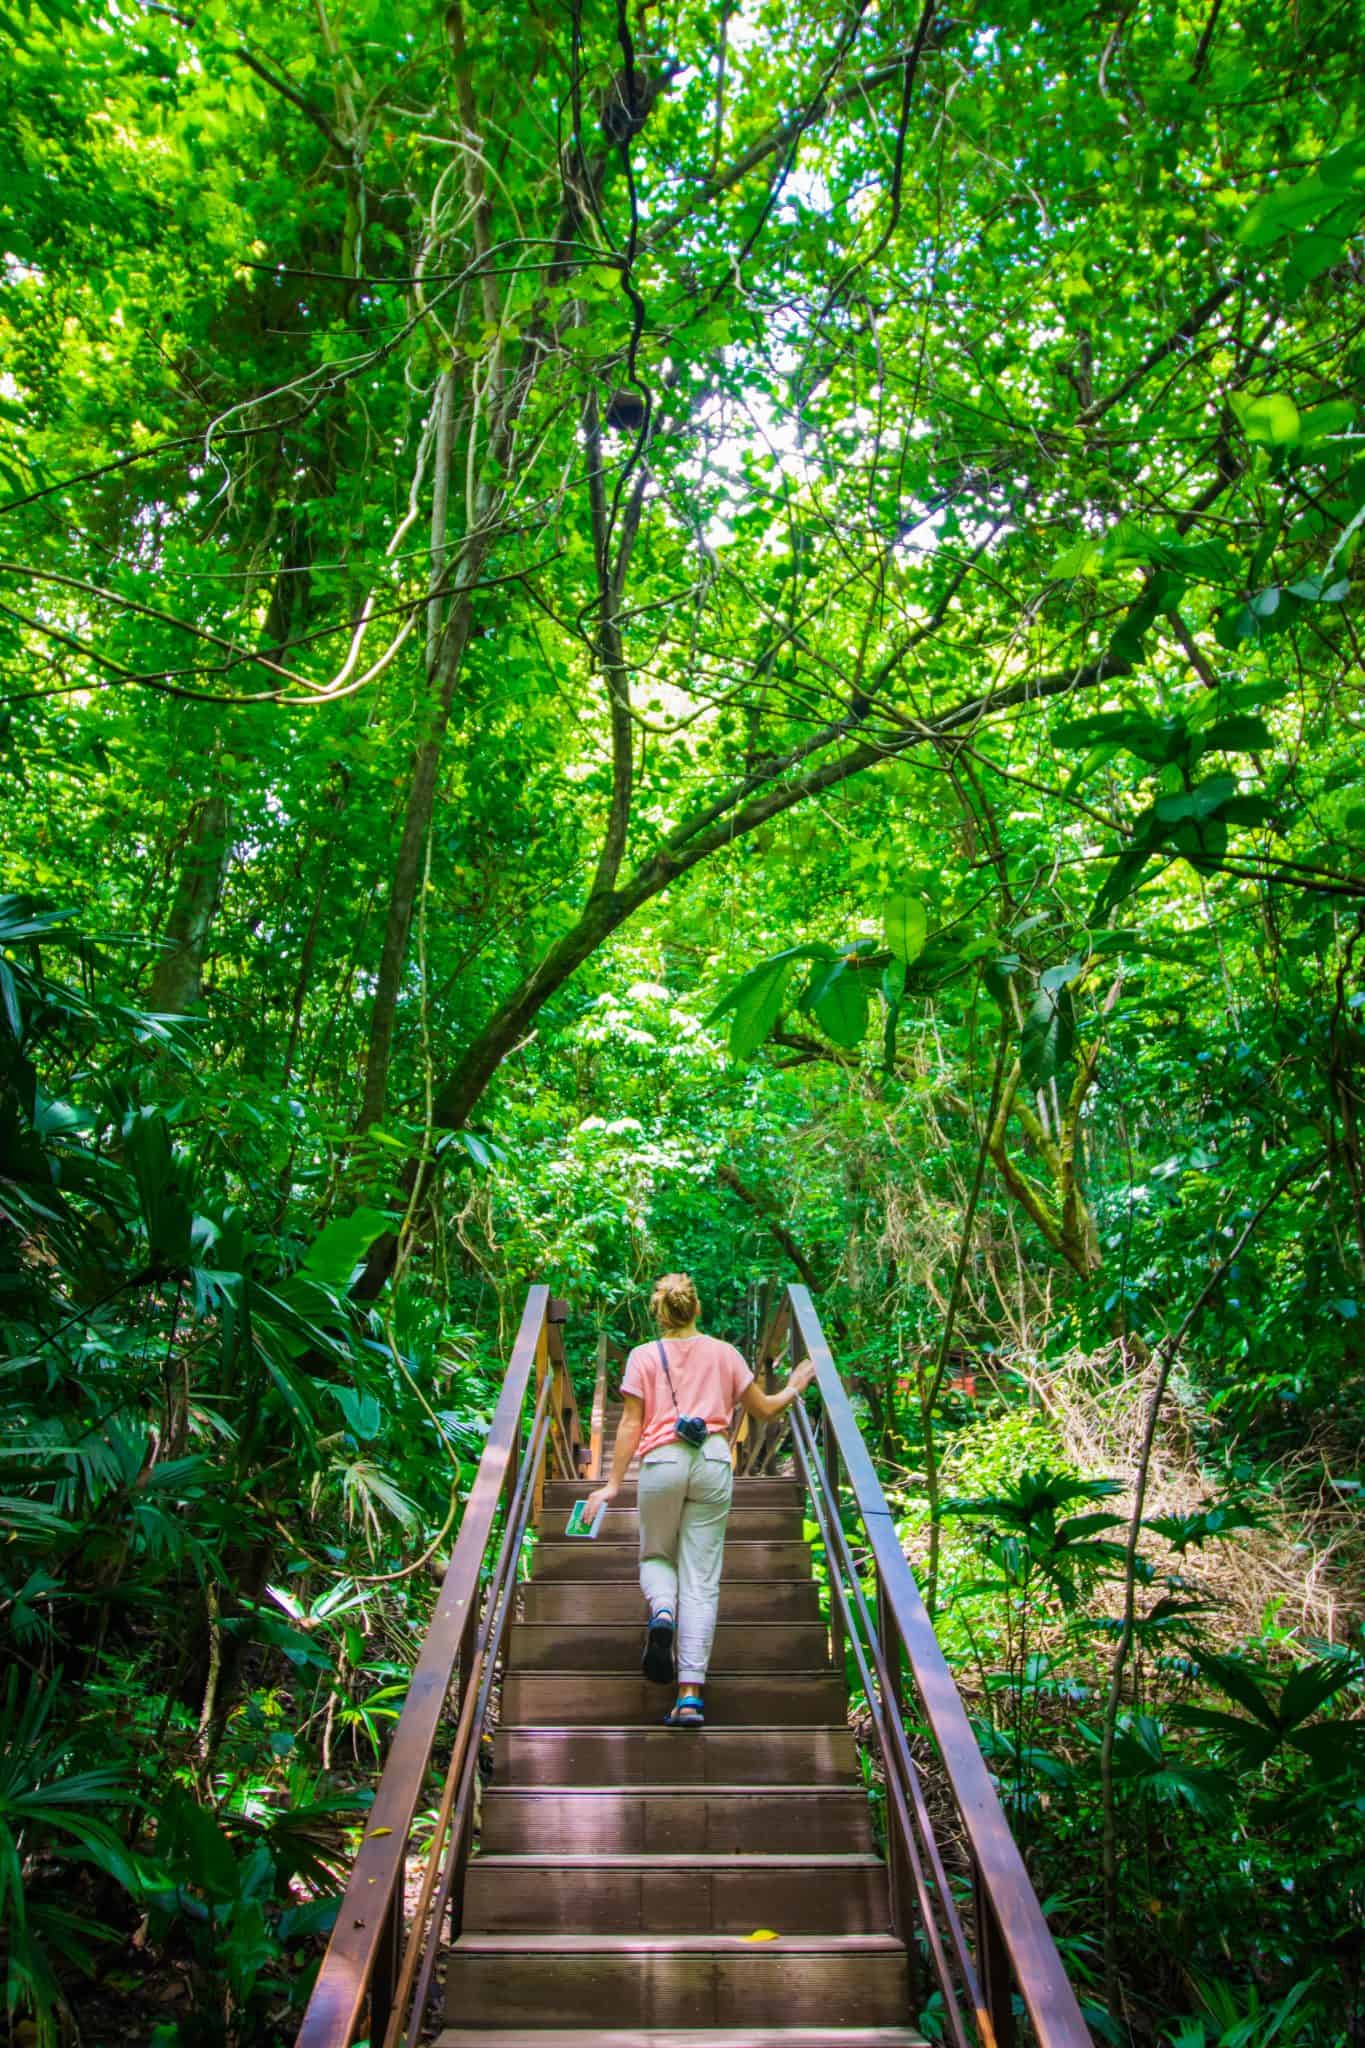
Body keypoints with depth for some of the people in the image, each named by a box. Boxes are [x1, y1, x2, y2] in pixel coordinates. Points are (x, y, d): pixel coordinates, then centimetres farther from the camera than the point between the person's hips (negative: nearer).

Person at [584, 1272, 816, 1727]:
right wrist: (794, 1388, 31)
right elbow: (763, 1410, 13)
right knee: (702, 1579, 5)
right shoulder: (724, 1354, 8)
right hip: (713, 1463, 1)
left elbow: (630, 1425, 0)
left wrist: (613, 1483, 3)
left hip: (661, 1462, -1)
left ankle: (662, 1611, -12)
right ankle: (691, 1693, 0)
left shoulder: (643, 1357, 4)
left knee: (656, 1556, 21)